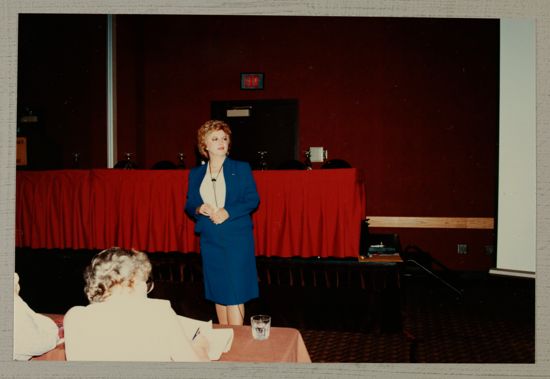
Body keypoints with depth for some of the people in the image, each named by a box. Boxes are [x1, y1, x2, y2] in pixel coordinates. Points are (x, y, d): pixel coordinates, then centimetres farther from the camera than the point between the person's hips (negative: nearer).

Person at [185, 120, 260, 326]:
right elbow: (189, 205, 13)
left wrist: (228, 212, -16)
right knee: (217, 291, 9)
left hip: (237, 237, -3)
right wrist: (199, 209, -11)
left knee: (234, 291, -7)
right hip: (209, 239, 3)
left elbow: (253, 199, -3)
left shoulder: (241, 168, 2)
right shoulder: (196, 173, 11)